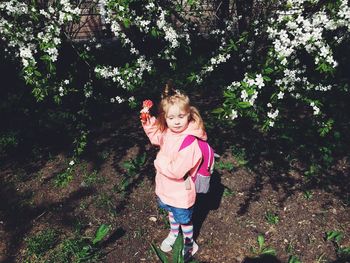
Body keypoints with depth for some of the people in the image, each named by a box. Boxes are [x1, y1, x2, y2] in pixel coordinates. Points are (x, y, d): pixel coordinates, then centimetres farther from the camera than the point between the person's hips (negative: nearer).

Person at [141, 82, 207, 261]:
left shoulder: (189, 142, -36)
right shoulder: (168, 131, -11)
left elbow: (176, 171, -36)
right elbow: (155, 138, 11)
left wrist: (159, 162, -20)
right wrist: (148, 122, -5)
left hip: (181, 193, -7)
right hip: (166, 188, 8)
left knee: (184, 220, 19)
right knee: (172, 213, 32)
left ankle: (189, 244, 47)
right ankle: (173, 234, 60)